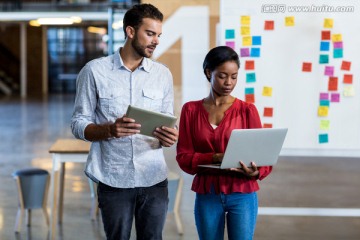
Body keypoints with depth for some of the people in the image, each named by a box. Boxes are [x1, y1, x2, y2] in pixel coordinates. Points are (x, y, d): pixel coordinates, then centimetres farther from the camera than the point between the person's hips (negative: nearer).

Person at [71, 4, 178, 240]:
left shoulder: (163, 74, 6)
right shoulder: (95, 70, -3)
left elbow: (168, 124, 11)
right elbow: (79, 124, -2)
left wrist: (169, 137, -13)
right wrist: (110, 130, -22)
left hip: (154, 180, 3)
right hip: (114, 181, -2)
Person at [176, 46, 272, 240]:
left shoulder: (247, 110, -1)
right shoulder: (190, 110, 3)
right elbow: (183, 156, -2)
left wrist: (255, 172, -25)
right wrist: (215, 158, -20)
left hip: (242, 195, -1)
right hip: (206, 195, 2)